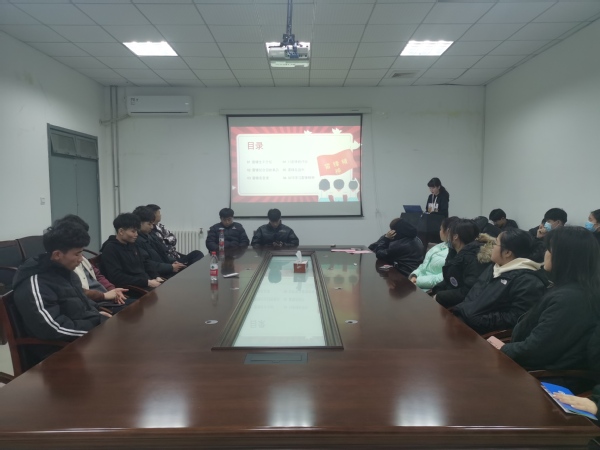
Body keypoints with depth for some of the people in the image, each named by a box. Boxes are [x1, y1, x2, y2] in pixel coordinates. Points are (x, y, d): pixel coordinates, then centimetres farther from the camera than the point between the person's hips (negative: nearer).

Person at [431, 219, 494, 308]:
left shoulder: (474, 258, -20)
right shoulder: (457, 253, 9)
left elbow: (469, 292, -26)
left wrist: (439, 297, -19)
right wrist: (435, 291, -4)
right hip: (452, 302, 8)